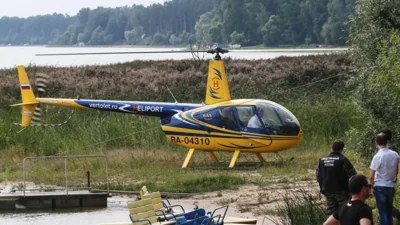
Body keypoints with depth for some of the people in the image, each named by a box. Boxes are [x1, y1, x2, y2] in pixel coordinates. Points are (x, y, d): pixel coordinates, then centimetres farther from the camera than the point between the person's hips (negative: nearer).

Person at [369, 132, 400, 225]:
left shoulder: (377, 157, -19)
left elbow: (371, 176, -15)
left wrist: (372, 185, 4)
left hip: (380, 187, -4)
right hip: (391, 186, 4)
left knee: (382, 212, 2)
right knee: (389, 211, 18)